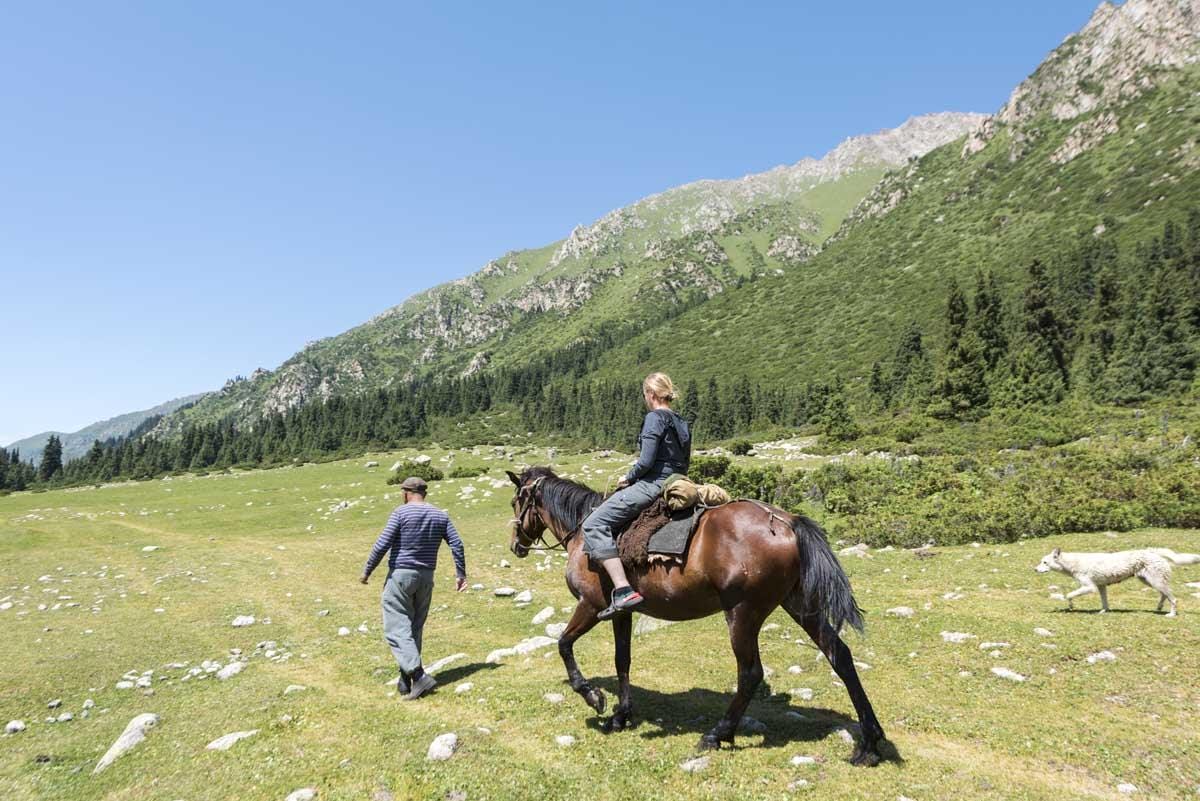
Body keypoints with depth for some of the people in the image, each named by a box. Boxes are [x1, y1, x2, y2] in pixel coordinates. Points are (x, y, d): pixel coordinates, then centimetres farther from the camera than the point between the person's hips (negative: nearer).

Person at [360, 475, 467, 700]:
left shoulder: (401, 512, -9)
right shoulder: (440, 515, 6)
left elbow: (382, 544, -12)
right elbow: (457, 544, 3)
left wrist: (367, 571, 0)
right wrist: (461, 574, 9)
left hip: (400, 575, -6)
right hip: (426, 578, 6)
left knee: (397, 629, -3)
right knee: (415, 629, 15)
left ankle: (419, 676, -15)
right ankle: (406, 681, 20)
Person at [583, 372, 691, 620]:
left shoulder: (654, 418, -10)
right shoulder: (682, 424, 16)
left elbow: (646, 461, -19)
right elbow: (683, 465, 18)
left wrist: (628, 478, -1)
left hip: (652, 484, -10)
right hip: (675, 486, 10)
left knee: (594, 525, -12)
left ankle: (624, 591, -24)